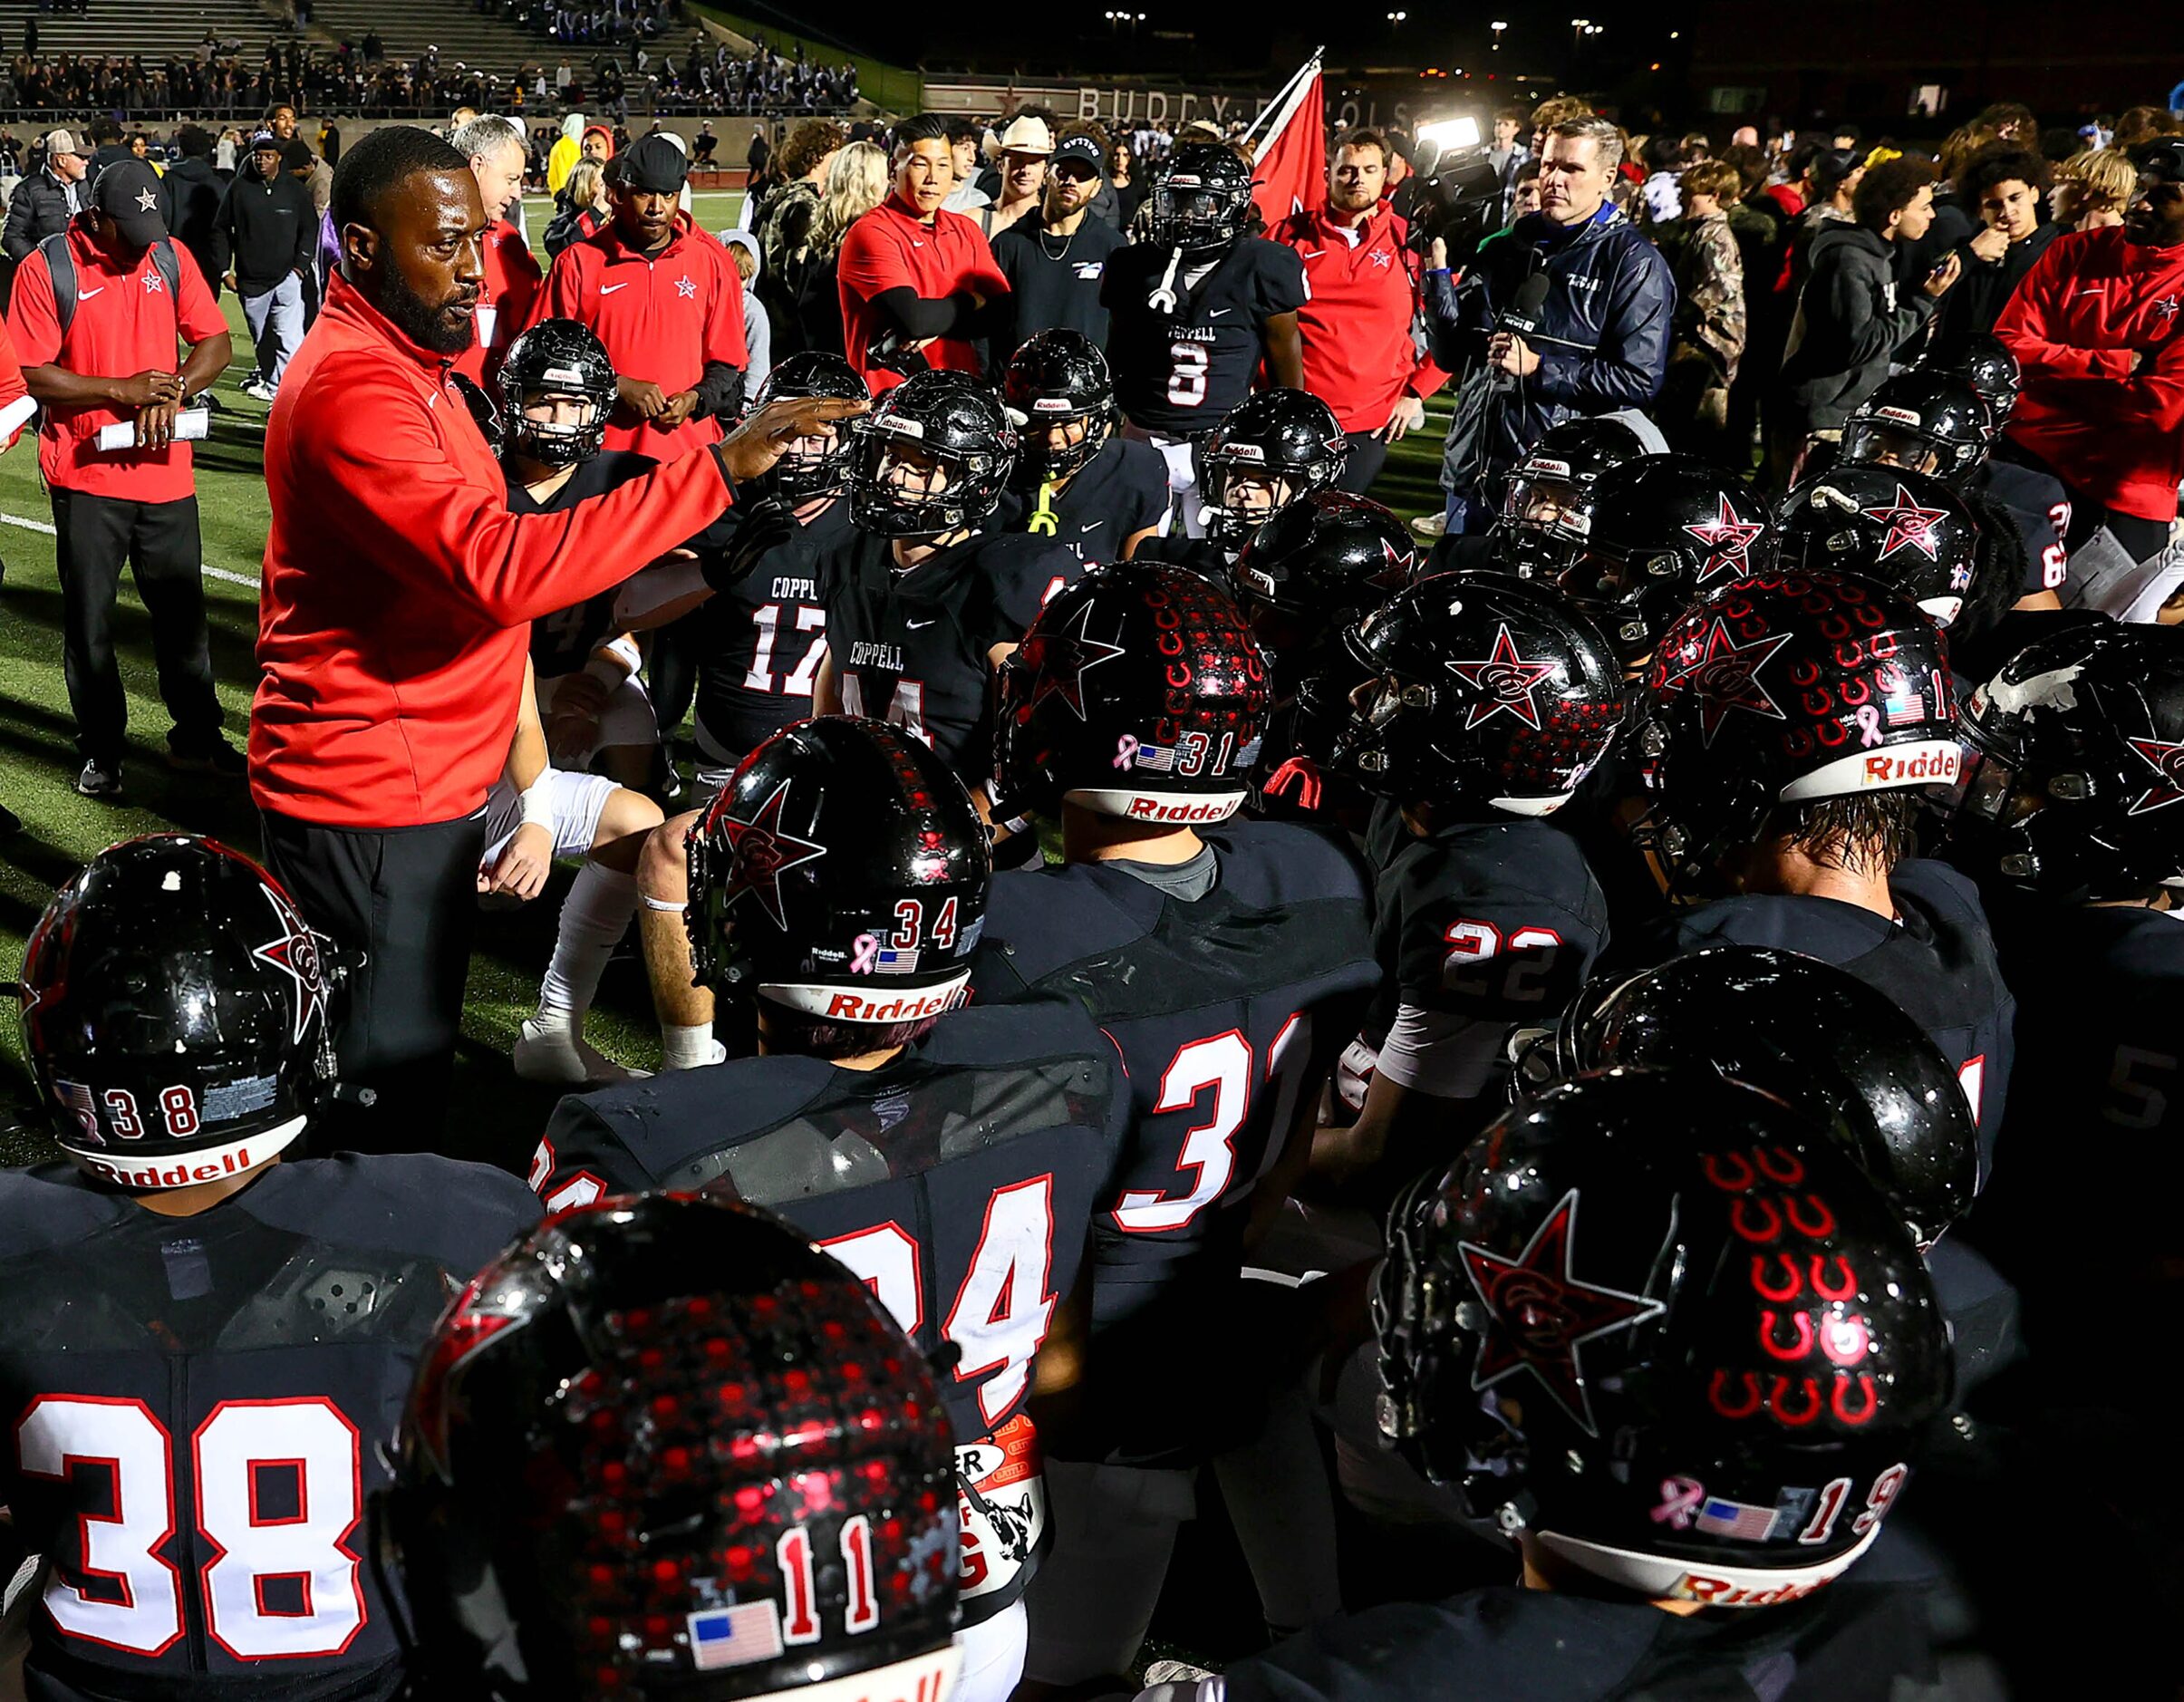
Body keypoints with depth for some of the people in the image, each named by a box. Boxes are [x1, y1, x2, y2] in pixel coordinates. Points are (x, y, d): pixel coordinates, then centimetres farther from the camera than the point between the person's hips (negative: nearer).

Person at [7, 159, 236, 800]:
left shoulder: (170, 256, 4)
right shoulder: (46, 267, -6)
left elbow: (214, 343, 6)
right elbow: (29, 375, -9)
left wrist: (171, 391, -11)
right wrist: (121, 390, -18)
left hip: (165, 468, 3)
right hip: (86, 475, -3)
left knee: (182, 610, 11)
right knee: (89, 621, 6)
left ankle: (196, 738, 25)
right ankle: (100, 752, 19)